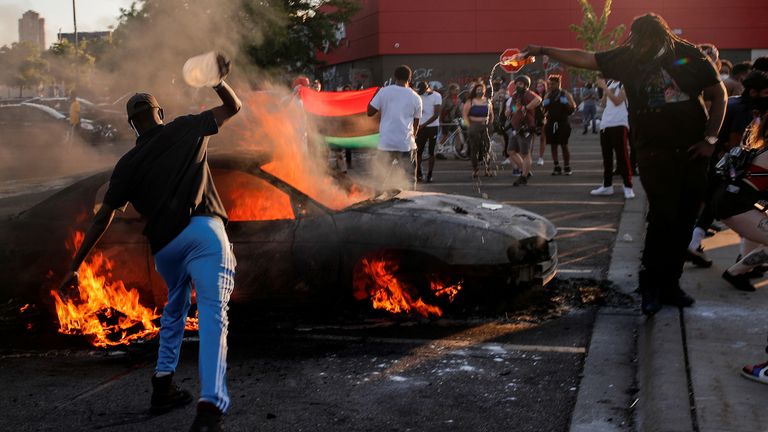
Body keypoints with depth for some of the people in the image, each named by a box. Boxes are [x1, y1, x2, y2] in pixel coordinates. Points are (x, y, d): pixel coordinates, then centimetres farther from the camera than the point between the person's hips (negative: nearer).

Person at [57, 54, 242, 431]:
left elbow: (103, 219, 13)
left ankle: (163, 388, 29)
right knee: (212, 314, -12)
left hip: (164, 243, 3)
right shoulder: (186, 129, 14)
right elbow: (233, 107, 28)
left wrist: (75, 266, 16)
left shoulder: (128, 164, 15)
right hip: (204, 230, -3)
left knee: (175, 309, 28)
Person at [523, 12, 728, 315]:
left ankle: (669, 285, 16)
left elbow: (718, 96, 4)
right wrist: (544, 51, -6)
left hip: (692, 153, 2)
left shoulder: (690, 57, -2)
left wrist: (710, 139, -2)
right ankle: (651, 287, -4)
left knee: (684, 222, 5)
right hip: (655, 153, -2)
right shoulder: (628, 58, -1)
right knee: (662, 217, -13)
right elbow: (584, 58, 0)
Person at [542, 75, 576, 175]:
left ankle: (567, 168, 7)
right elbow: (543, 109, 15)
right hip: (551, 123, 4)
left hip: (563, 123, -4)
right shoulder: (547, 96, 12)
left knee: (564, 146, -1)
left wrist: (567, 104, -19)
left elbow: (573, 107, 0)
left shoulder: (565, 94, 1)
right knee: (553, 146, 2)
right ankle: (556, 167, 8)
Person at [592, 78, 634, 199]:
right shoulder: (608, 82, 15)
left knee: (622, 156, -8)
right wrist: (602, 87, -1)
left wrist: (605, 88, -16)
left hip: (619, 124, -7)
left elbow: (617, 101, -16)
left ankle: (628, 187, -4)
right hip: (605, 123, 7)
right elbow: (604, 103, 11)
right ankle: (607, 185, 21)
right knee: (606, 156, 12)